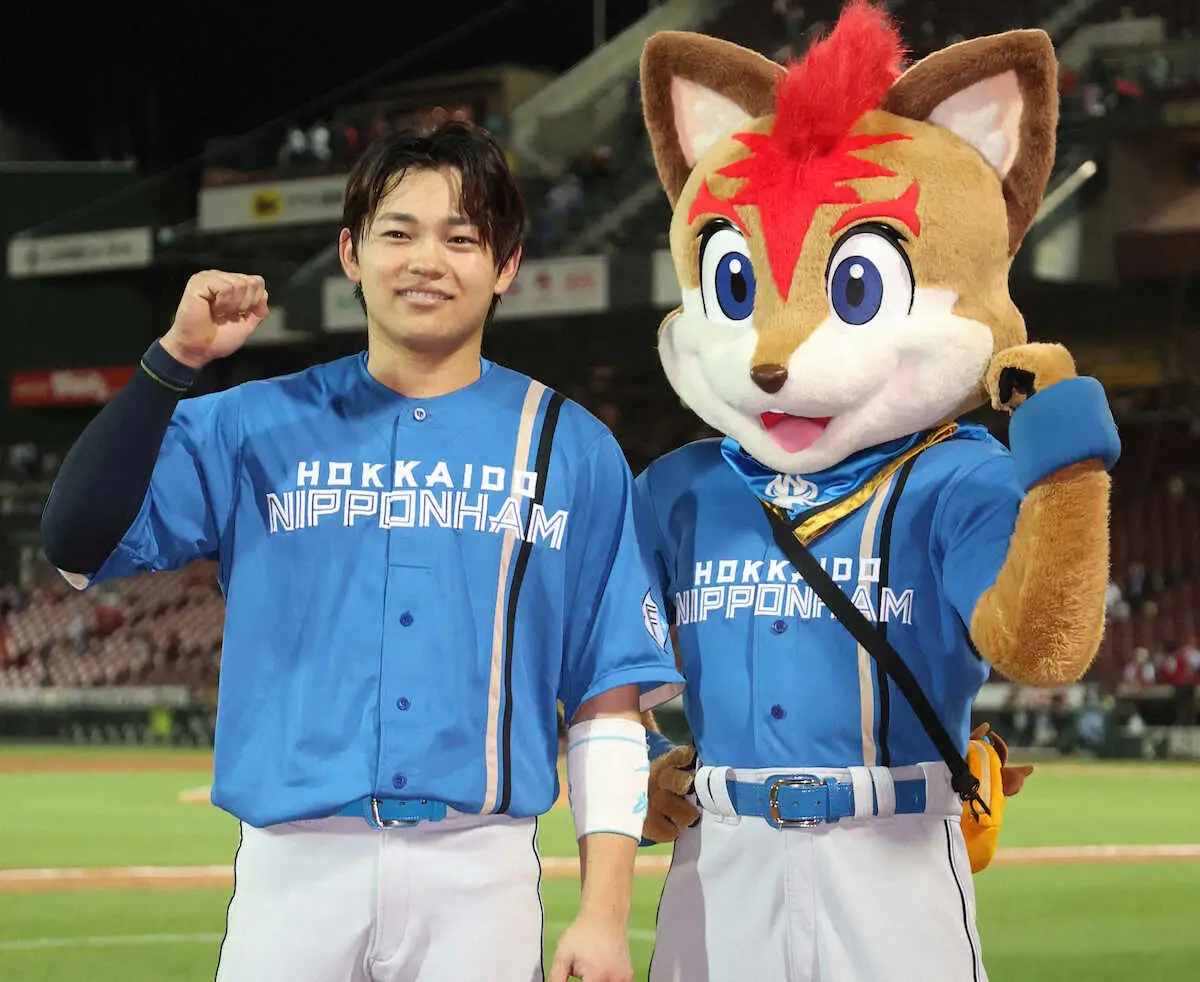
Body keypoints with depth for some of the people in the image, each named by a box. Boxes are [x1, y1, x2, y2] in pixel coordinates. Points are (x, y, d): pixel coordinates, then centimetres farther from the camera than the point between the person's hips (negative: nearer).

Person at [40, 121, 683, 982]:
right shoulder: (255, 427, 9)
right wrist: (174, 361, -10)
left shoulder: (574, 450, 8)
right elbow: (80, 544, -3)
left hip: (481, 875, 0)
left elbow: (607, 701, 5)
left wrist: (606, 912, -3)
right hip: (293, 867, 0)